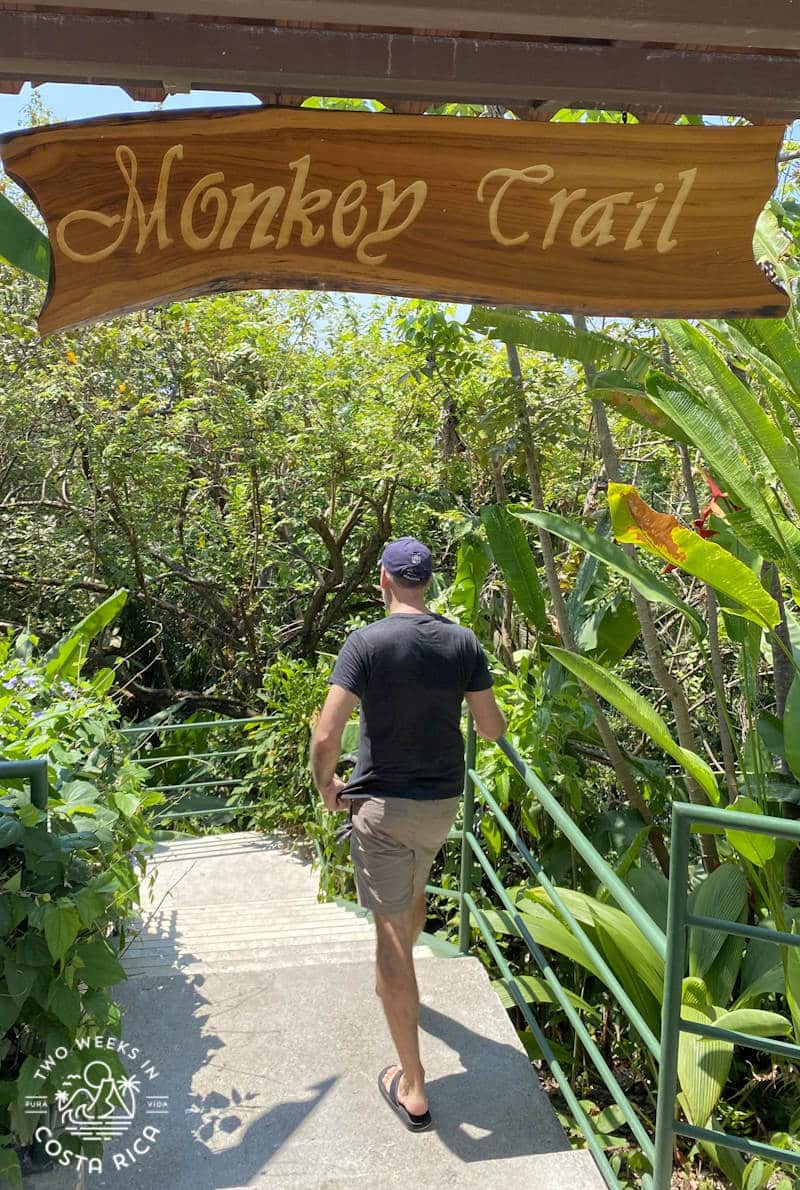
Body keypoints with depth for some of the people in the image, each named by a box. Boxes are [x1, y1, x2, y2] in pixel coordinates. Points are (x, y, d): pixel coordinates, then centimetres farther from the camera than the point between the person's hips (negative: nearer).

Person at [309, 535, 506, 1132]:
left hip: (383, 803, -5)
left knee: (392, 931, 3)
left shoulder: (366, 642, -17)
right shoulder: (463, 642, -6)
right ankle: (398, 987, 57)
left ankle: (412, 1087, 9)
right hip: (444, 800, 5)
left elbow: (327, 736, -22)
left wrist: (325, 784, -2)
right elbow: (493, 728, -1)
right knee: (414, 887, 32)